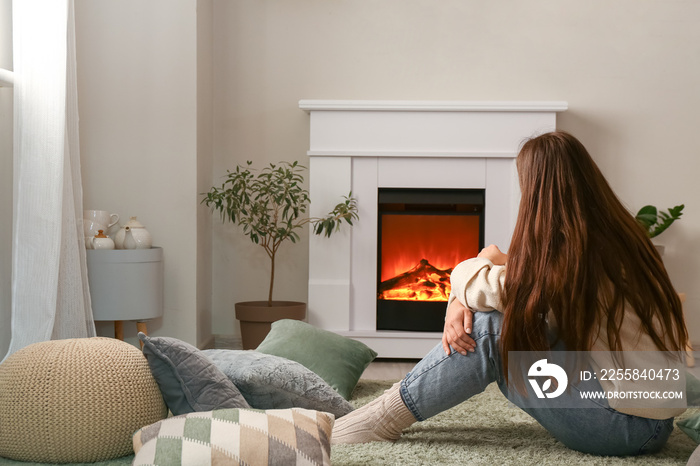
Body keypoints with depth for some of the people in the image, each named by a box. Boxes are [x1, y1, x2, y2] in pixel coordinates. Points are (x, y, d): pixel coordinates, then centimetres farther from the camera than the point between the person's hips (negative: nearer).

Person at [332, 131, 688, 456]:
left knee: (491, 328, -16)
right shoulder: (611, 236, 5)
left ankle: (388, 419, -4)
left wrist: (466, 273, 5)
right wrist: (460, 302, -9)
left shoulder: (576, 256, -24)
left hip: (635, 426, -9)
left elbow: (495, 289, -18)